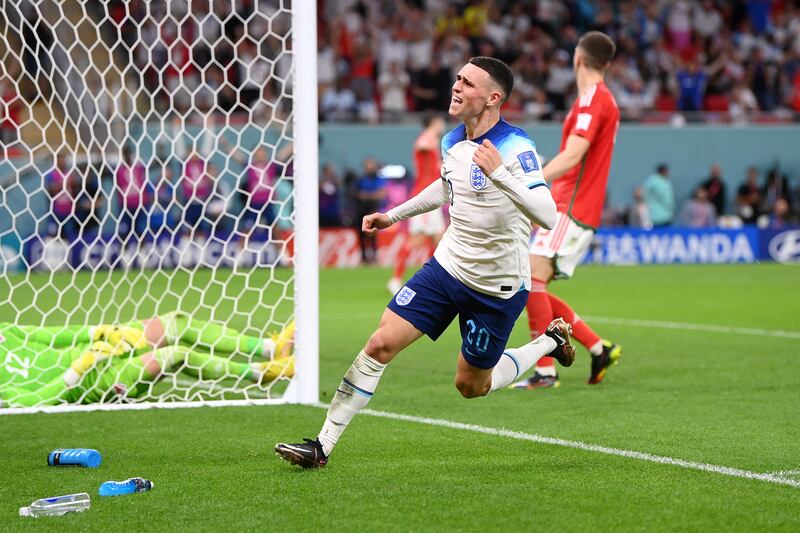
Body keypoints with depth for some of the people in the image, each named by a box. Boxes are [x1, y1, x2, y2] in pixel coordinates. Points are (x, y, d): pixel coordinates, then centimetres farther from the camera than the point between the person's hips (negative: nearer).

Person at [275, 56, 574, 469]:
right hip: (448, 265, 6)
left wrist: (501, 173, -42)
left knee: (471, 386, 10)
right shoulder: (452, 142, 1)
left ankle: (548, 342, 35)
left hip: (497, 287, -6)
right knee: (380, 344, -9)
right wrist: (394, 215, 25)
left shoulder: (515, 148, -22)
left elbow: (547, 215, -32)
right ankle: (323, 445, -3)